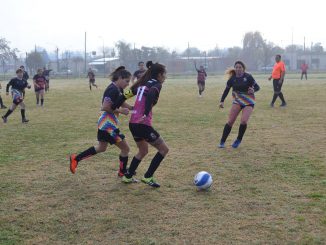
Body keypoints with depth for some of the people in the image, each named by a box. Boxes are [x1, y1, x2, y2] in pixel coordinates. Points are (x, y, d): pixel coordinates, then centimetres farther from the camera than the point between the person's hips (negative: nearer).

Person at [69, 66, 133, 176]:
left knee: (101, 148, 25)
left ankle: (76, 158, 29)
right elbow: (105, 108, -25)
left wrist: (133, 108, -1)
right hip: (108, 124, -10)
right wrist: (120, 111, -18)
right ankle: (123, 173, 19)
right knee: (125, 148, 1)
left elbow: (121, 103, 15)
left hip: (105, 123, 10)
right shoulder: (113, 90, -22)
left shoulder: (118, 90, 7)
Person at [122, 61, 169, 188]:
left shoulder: (142, 84, 18)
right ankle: (148, 177, 6)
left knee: (143, 151, 27)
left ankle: (128, 176, 30)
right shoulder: (156, 85, -6)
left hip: (133, 123, 9)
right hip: (143, 124, -8)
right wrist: (146, 114, -32)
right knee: (164, 149, 5)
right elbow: (151, 94, -26)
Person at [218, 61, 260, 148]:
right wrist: (222, 101, 0)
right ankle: (222, 142, 3)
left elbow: (257, 87, -10)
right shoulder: (232, 78, -5)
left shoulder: (248, 77, -14)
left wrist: (253, 90, -33)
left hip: (248, 102, -2)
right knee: (230, 121, -7)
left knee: (244, 121, -18)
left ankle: (238, 140, 7)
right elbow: (227, 90, 6)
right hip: (237, 101, 3)